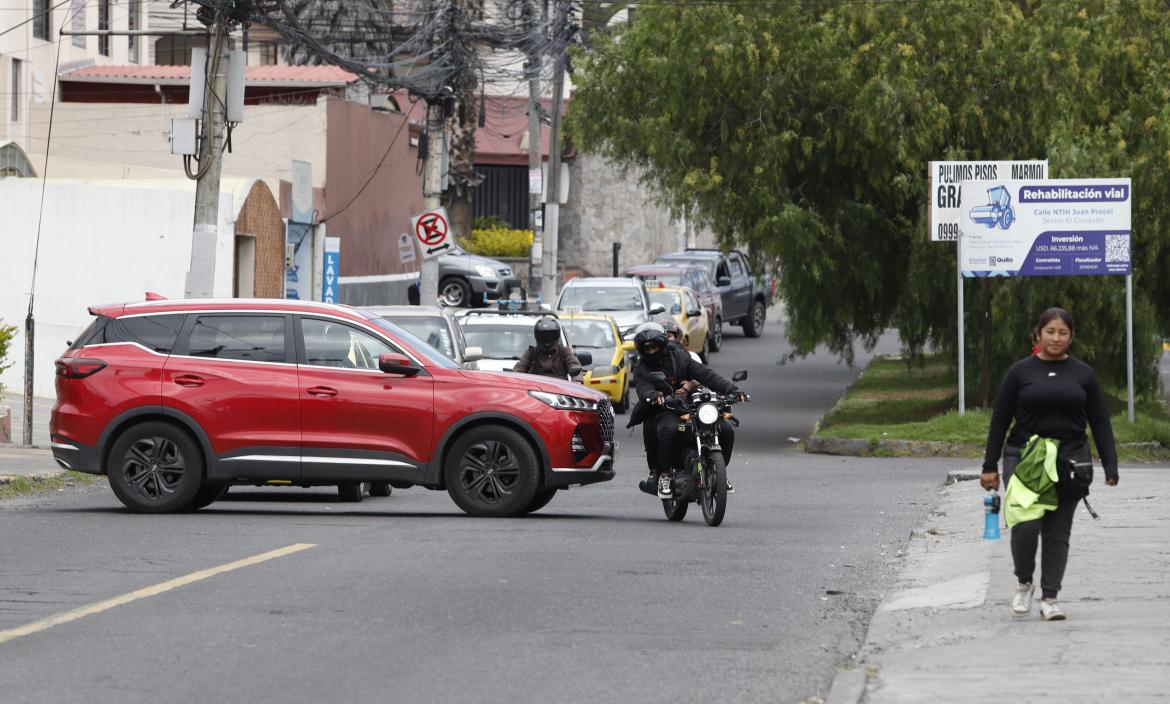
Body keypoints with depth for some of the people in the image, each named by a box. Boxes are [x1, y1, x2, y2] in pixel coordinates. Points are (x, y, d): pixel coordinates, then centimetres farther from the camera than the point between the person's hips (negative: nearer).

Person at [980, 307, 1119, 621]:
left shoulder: (1083, 374, 7)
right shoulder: (1021, 371, 2)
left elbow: (1100, 423, 8)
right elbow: (1000, 420, 5)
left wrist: (1110, 468, 0)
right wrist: (990, 466, 2)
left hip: (1069, 462, 2)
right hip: (1024, 461, -2)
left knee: (1058, 532, 3)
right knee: (1026, 524, -15)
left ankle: (1049, 597, 9)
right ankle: (1024, 584, 8)